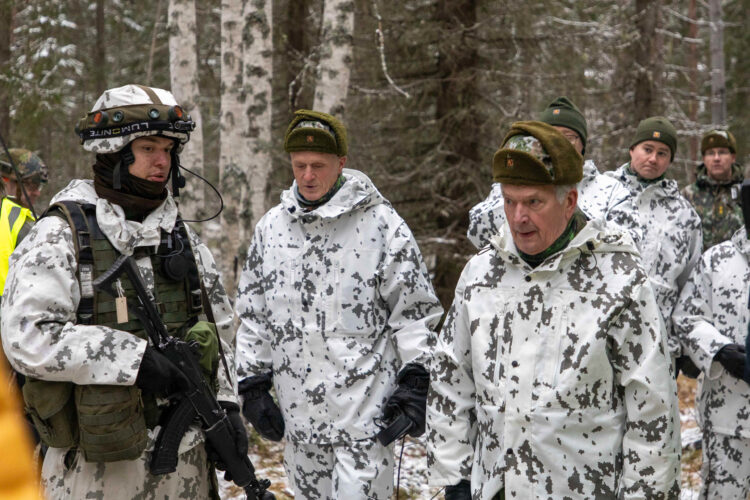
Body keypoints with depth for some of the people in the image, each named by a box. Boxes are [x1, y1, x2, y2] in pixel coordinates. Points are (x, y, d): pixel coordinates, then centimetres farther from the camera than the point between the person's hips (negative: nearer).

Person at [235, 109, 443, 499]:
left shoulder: (380, 223, -6)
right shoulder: (271, 227, 8)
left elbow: (415, 309, -4)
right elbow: (252, 313, 14)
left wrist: (415, 382, -7)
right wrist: (253, 384, 11)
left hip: (365, 408, -5)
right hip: (298, 407, 5)